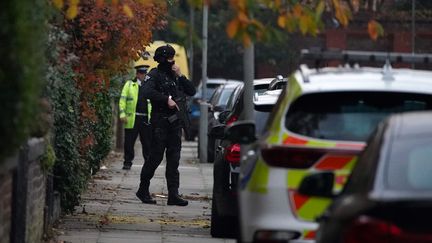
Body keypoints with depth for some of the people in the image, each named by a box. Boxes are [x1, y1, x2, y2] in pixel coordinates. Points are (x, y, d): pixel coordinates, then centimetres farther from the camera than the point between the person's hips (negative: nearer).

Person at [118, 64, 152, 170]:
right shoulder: (129, 84, 9)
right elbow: (123, 99, 4)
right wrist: (122, 113, -8)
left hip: (146, 119, 2)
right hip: (132, 118, -2)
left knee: (147, 143, 4)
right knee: (129, 142, 0)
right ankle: (127, 162, 8)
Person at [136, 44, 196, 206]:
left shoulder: (175, 76, 16)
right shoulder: (155, 74, -4)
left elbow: (191, 91, 11)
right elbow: (148, 92, -21)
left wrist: (180, 76, -1)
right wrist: (167, 99, -20)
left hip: (175, 121, 6)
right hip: (160, 121, -6)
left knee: (174, 159, 2)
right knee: (156, 156, -4)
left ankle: (173, 195, 0)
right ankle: (143, 190, 10)